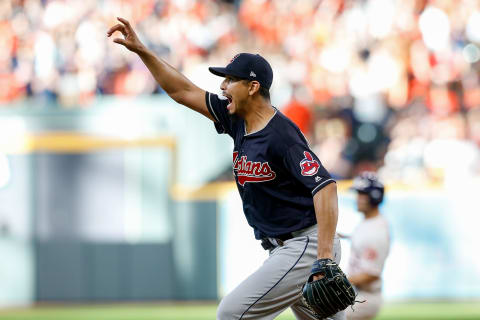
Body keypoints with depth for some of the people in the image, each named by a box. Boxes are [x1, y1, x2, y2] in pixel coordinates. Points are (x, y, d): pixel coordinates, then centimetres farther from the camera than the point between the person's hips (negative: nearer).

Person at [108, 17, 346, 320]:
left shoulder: (281, 134, -19)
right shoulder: (239, 121, 8)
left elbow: (325, 186, -27)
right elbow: (183, 91, 15)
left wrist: (325, 258, -35)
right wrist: (141, 50, 8)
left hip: (307, 247, -9)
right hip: (285, 249, 9)